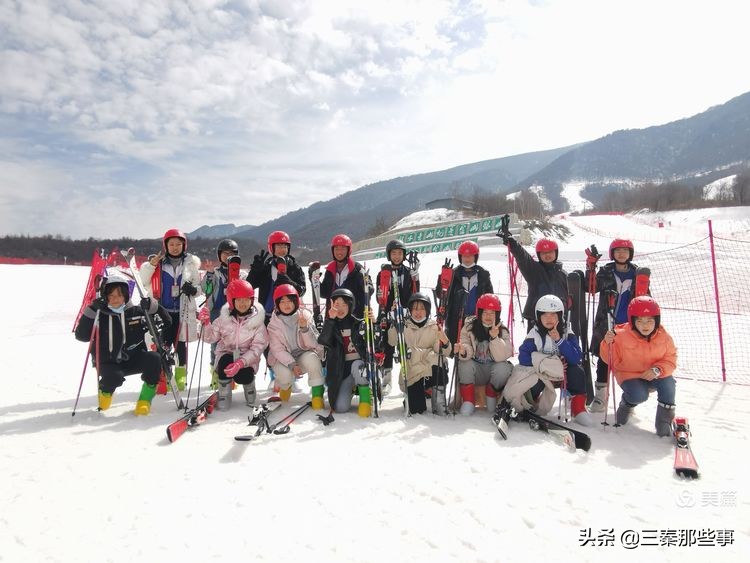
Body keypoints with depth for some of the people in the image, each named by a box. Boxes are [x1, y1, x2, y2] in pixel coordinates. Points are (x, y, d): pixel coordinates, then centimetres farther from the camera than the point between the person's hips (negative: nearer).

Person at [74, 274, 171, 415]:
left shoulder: (136, 312, 0)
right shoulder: (99, 315, -2)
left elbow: (166, 322, 2)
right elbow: (81, 336, -13)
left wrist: (153, 307, -16)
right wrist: (91, 311, -20)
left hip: (133, 360, 1)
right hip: (109, 363, -1)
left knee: (154, 359, -27)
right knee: (114, 378, -33)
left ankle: (145, 399, -12)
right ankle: (106, 391, 7)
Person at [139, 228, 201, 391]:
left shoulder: (191, 263, 6)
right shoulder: (157, 262, 5)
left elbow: (200, 285, 10)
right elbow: (143, 281, 4)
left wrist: (193, 289, -12)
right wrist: (151, 265, -10)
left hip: (183, 312, 0)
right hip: (162, 310, 0)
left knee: (180, 344, 6)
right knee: (162, 345, -2)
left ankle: (180, 378, 18)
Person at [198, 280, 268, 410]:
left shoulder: (257, 320, -12)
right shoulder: (225, 317, -5)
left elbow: (257, 348, -18)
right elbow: (210, 338, -1)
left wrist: (240, 363, -34)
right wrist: (206, 323, -22)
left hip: (247, 358, -1)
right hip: (226, 354, 2)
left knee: (242, 376, -29)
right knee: (225, 361, -32)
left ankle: (249, 386, 10)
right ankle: (223, 397, -9)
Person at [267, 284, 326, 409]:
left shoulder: (305, 316, -8)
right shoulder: (274, 323, -8)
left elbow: (313, 344, -15)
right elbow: (277, 349, -13)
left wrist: (305, 328, -32)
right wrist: (292, 365, -27)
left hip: (303, 354, 0)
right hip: (282, 358, 0)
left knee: (311, 358, -33)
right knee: (286, 376, -30)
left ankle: (317, 393, -16)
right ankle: (284, 385, 10)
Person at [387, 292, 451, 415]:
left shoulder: (434, 326, 6)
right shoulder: (404, 326, 7)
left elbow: (440, 351, -6)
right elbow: (392, 342, -11)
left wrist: (445, 342, -28)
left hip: (430, 367, 0)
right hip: (411, 373, 0)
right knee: (416, 410, -14)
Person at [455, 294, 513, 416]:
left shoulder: (503, 330, -7)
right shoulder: (469, 327, -7)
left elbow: (502, 357, -19)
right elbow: (468, 352, -18)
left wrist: (494, 337, -34)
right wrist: (463, 351, -43)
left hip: (493, 371, 0)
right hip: (475, 372, 0)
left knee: (503, 367, -30)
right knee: (465, 364, -30)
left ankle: (491, 395, -2)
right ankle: (467, 401, -15)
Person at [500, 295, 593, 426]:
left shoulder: (567, 333, -8)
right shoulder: (535, 334, -12)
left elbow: (576, 358, -19)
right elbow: (523, 357, -21)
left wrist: (559, 340, -29)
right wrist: (550, 364, -25)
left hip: (564, 374, 1)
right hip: (541, 374, -1)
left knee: (576, 371, -26)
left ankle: (578, 406, -8)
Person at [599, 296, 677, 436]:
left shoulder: (663, 337, -8)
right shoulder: (622, 335, -16)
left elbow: (670, 360, -4)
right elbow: (611, 360, -8)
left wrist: (657, 369, -25)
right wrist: (608, 344, -29)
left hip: (654, 375, 3)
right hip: (629, 374, -3)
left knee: (668, 383, -29)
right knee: (639, 396, -29)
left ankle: (664, 421, -8)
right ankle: (626, 403, 12)